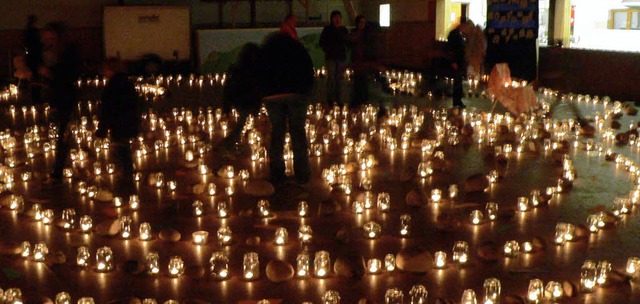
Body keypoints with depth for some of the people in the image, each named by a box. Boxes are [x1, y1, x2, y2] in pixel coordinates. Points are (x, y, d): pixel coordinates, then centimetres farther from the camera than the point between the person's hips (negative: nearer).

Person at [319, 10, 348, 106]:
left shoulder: (344, 30, 11)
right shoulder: (327, 29, 2)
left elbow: (348, 42, 19)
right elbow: (322, 42, 4)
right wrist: (328, 50, -6)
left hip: (341, 56, 3)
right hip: (331, 57, -3)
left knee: (339, 78, 4)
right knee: (331, 77, -12)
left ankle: (338, 98, 9)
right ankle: (330, 98, -8)